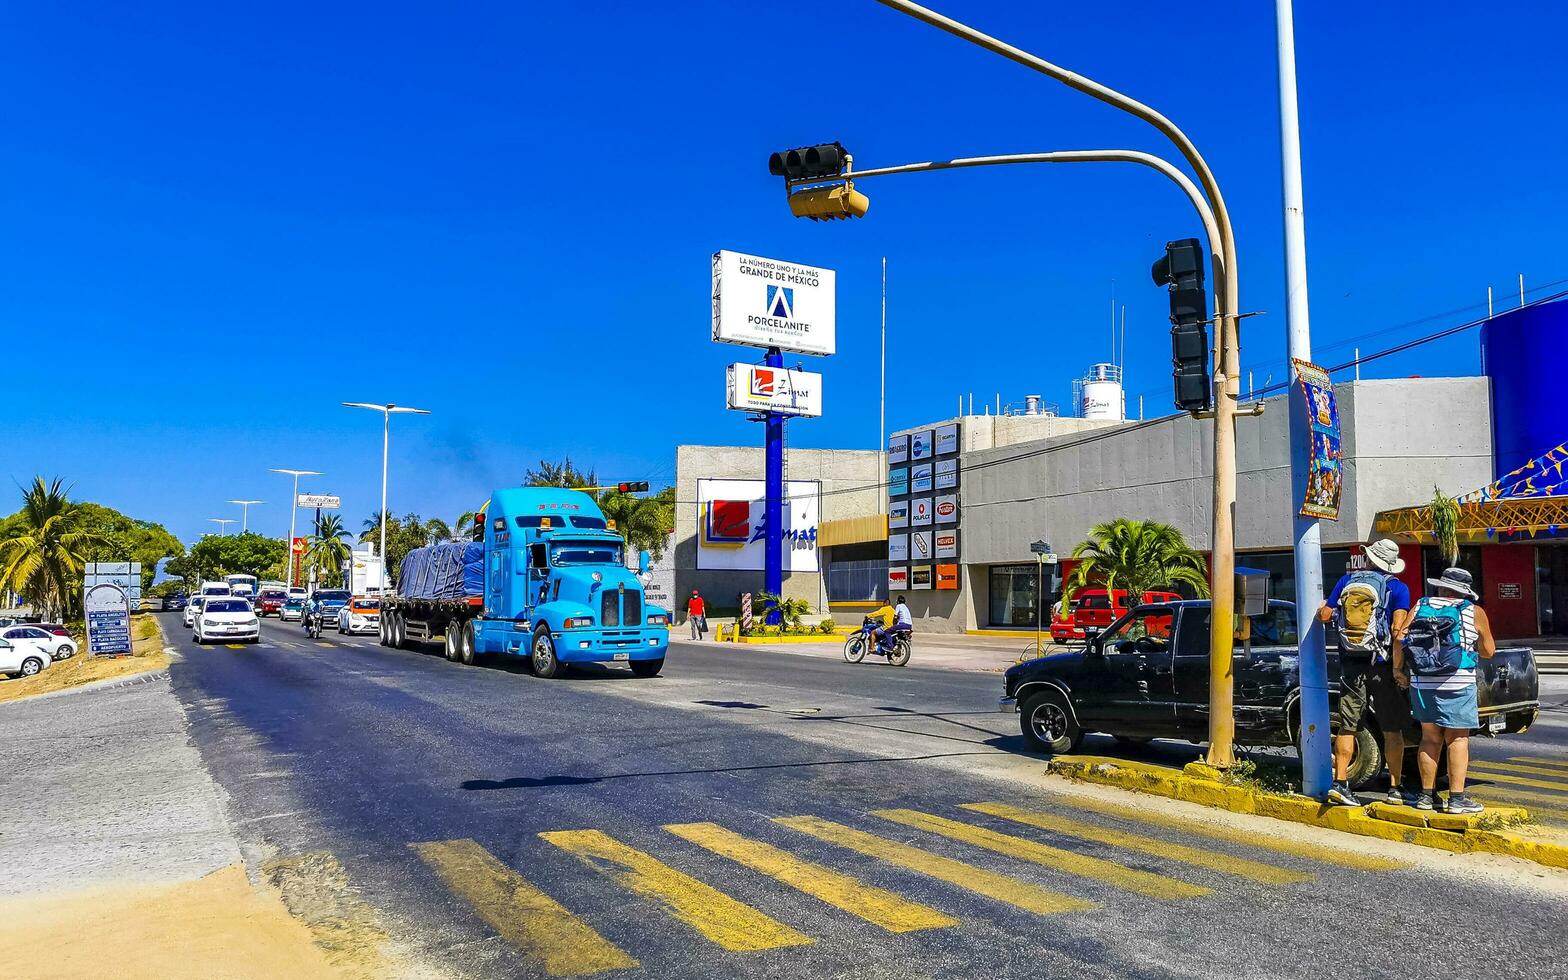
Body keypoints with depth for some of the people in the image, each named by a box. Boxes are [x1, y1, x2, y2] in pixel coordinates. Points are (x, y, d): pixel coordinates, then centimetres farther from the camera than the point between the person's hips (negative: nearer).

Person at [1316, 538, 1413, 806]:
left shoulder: (1347, 580, 5)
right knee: (1393, 729, 8)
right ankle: (1395, 789, 10)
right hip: (1382, 665, -3)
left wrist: (1322, 608, 26)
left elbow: (1325, 615, 4)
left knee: (1347, 726, 8)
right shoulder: (1396, 587, -5)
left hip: (1351, 665, 3)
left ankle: (1339, 784, 3)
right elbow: (1398, 627, -16)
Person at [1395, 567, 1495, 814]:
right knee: (1458, 740, 3)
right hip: (1457, 684, -3)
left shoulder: (1420, 606, 7)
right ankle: (1457, 799, 0)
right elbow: (1488, 651, 6)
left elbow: (1399, 638, -2)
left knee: (1430, 738, 13)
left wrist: (1398, 668, 9)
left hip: (1421, 683, 3)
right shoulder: (1474, 612, 0)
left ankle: (1426, 795, 17)